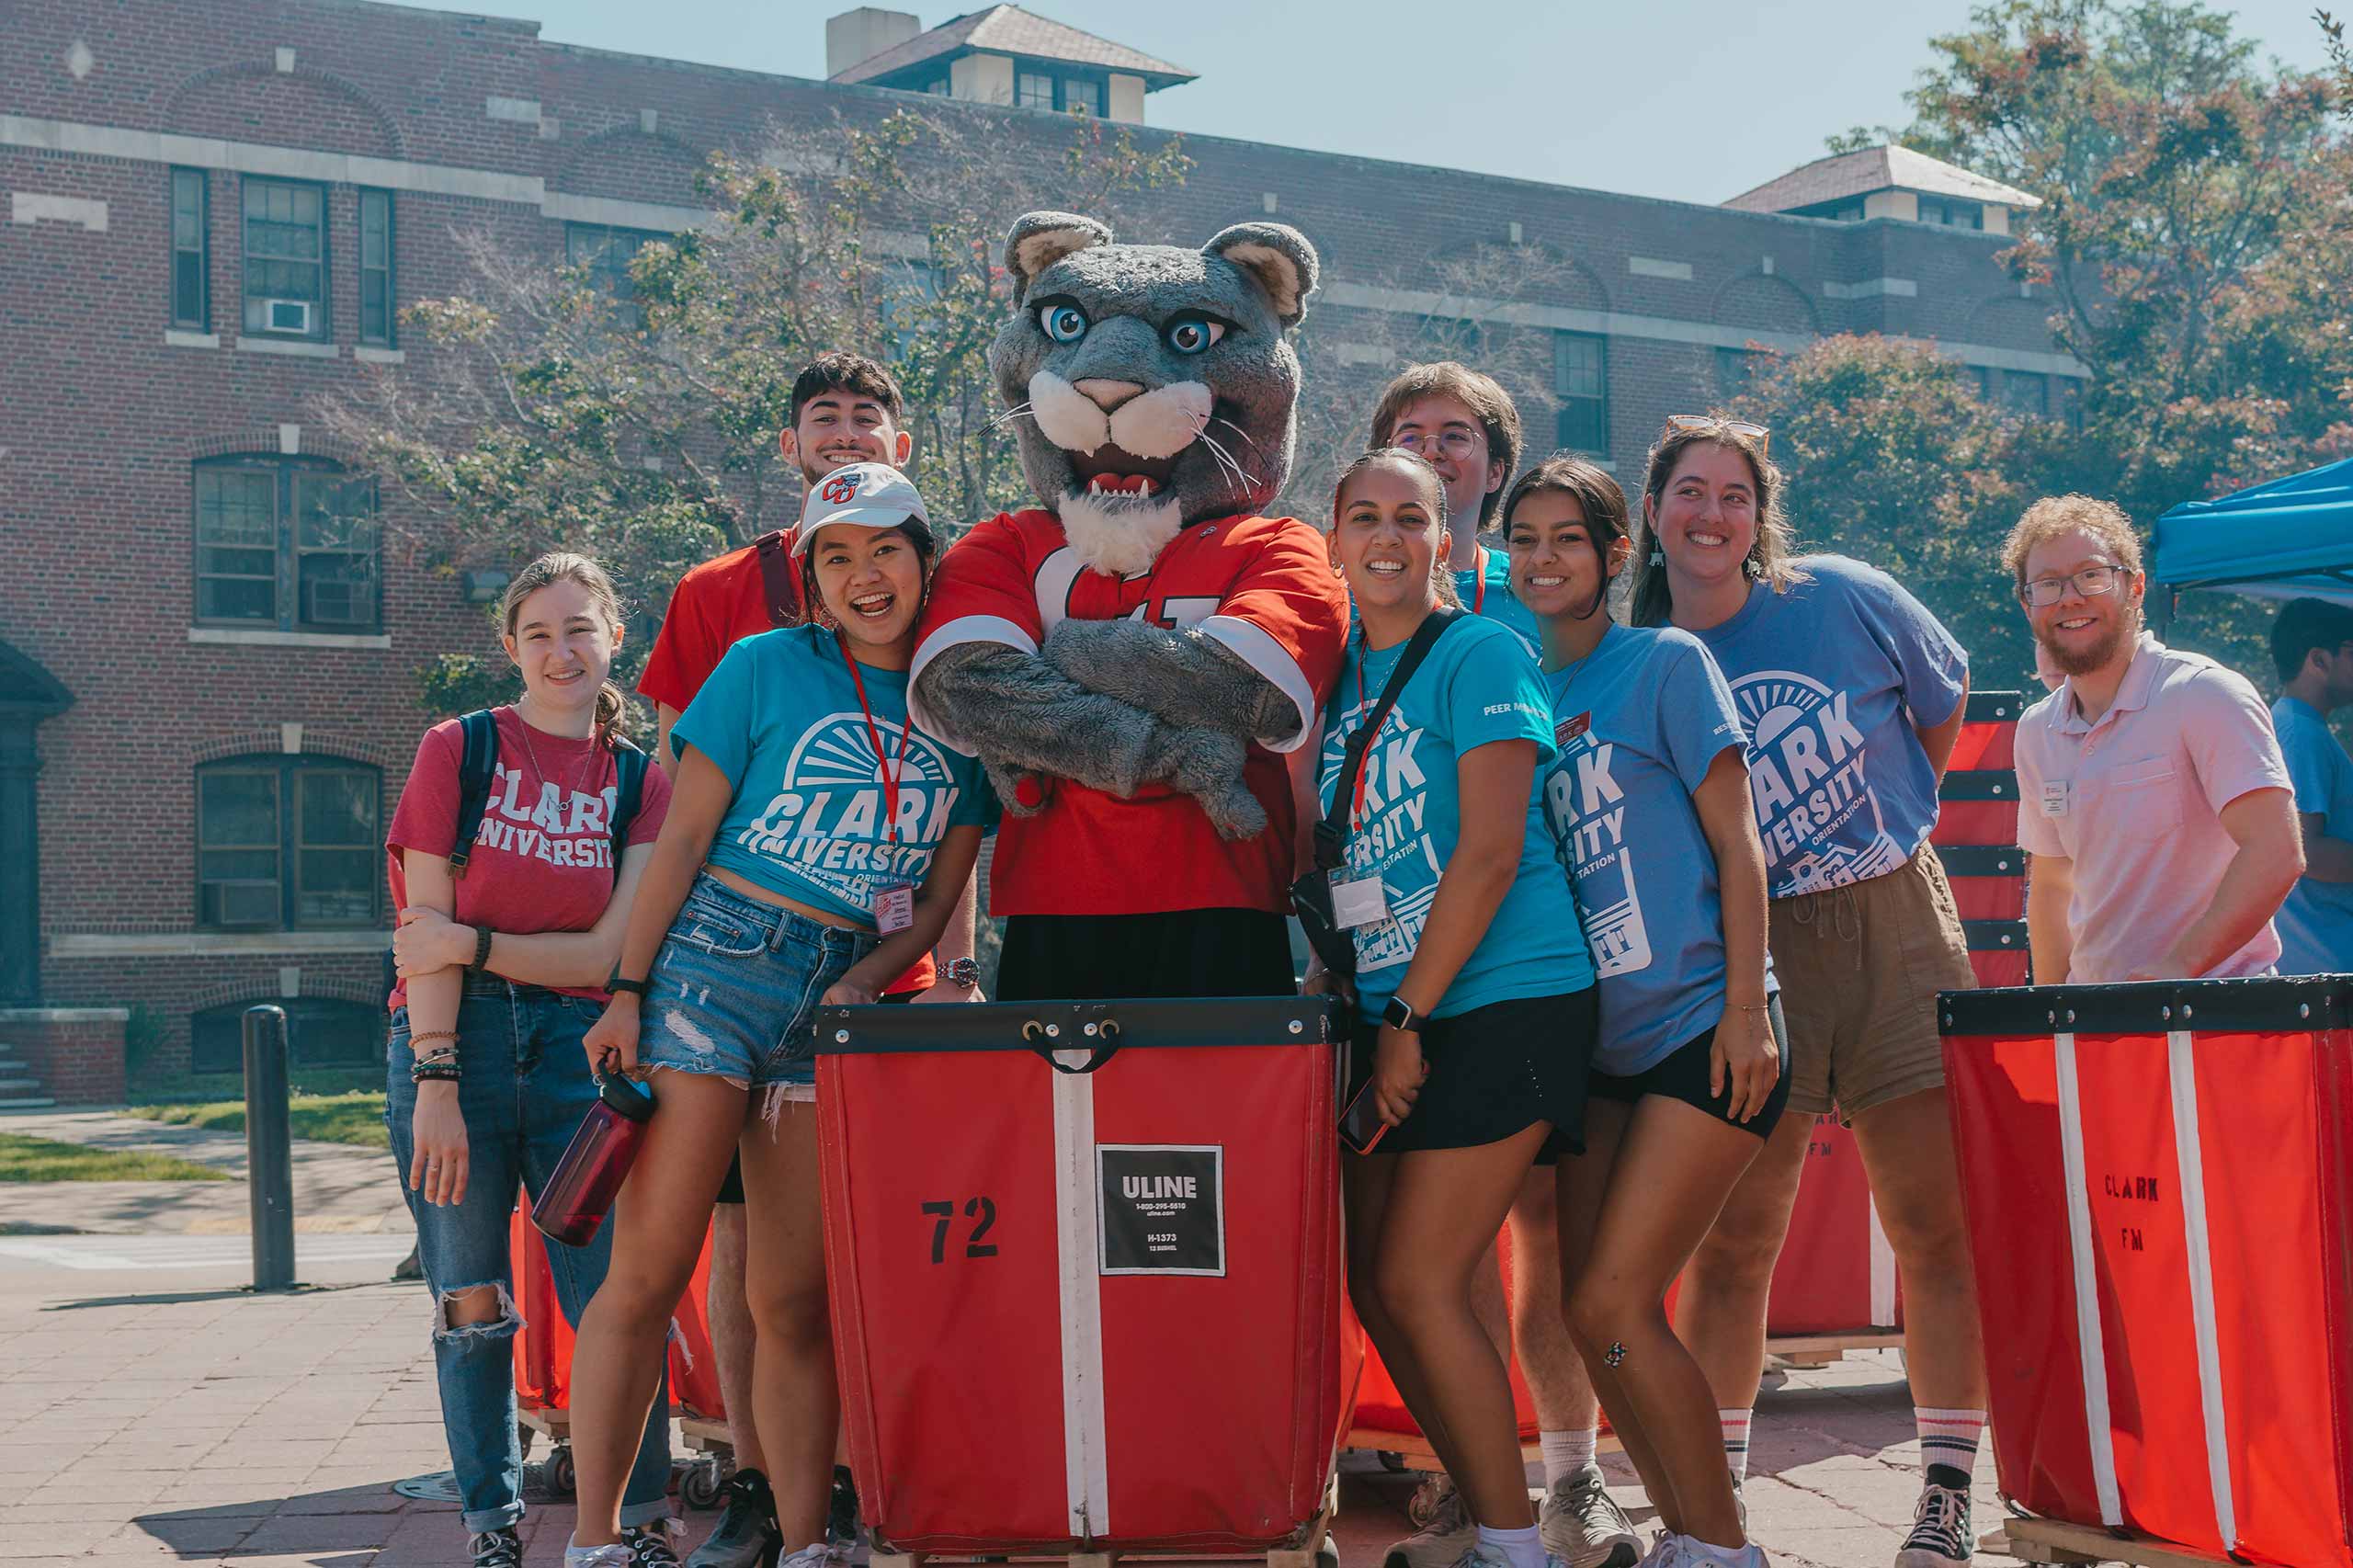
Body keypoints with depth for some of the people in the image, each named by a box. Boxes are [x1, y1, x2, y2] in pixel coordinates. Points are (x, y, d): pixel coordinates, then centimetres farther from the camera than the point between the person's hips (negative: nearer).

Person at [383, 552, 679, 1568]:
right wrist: (435, 1083, -13)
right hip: (456, 1038, -1)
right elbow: (426, 932, -4)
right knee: (473, 1306, 4)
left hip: (577, 1045, 1)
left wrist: (470, 943, -9)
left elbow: (606, 957, 0)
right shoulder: (457, 750, 3)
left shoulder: (641, 785, 8)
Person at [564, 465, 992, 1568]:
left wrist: (862, 981, -7)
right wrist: (626, 990, -6)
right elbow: (682, 837, -1)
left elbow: (938, 901, 10)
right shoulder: (766, 668, 1)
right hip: (713, 964, -3)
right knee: (648, 1271, -8)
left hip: (841, 997, 3)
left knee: (795, 1301, 5)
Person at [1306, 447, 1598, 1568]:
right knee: (1374, 1284, 6)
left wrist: (1408, 1018, -14)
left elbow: (1490, 855, -14)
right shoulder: (1335, 676, 13)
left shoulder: (1479, 654, -7)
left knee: (1418, 1284, -9)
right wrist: (1325, 982, 7)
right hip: (1387, 1014, 7)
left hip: (1502, 1003, -7)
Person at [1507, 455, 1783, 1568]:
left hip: (1696, 1027, -6)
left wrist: (1745, 1010, -13)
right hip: (1597, 1045, 6)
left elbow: (1735, 843, -5)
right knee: (1589, 1314, 4)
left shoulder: (1667, 663, -2)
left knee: (1611, 1307, -12)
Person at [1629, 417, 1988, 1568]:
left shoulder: (1844, 598, 0)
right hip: (1745, 959, 0)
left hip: (1897, 931, 1)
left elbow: (1944, 698, 17)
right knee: (1729, 1238, -1)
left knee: (1937, 1224, 0)